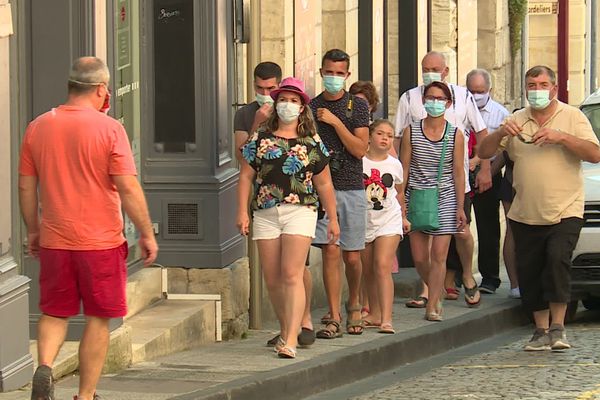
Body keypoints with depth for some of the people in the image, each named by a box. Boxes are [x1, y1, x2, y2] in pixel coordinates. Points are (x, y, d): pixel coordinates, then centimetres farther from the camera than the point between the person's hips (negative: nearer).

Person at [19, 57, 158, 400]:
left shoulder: (38, 127, 3)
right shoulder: (109, 128, -10)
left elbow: (26, 186, 9)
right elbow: (129, 188, -12)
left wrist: (33, 230, 22)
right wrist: (147, 234, -3)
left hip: (54, 242, 3)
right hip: (101, 242, -3)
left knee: (55, 313, 15)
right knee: (98, 319, 8)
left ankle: (45, 366, -9)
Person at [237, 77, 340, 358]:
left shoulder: (312, 143, 7)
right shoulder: (261, 139, 9)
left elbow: (324, 184, 12)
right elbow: (246, 176, 9)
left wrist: (333, 219, 13)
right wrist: (242, 212, 0)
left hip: (300, 211, -3)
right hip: (265, 213, 3)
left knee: (292, 274, -15)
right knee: (272, 279, 5)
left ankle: (290, 340, -20)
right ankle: (286, 329, 22)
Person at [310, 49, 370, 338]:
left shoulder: (357, 106, 3)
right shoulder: (311, 108, 8)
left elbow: (360, 149, -7)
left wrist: (335, 122, -13)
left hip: (351, 188, 0)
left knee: (352, 257, 4)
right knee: (330, 251, -9)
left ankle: (353, 305, 30)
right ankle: (333, 318, -6)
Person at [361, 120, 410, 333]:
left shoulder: (395, 165, 3)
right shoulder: (359, 161, -5)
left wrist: (402, 217, 26)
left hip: (388, 220, -1)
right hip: (363, 220, 1)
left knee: (382, 266, -15)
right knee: (367, 271, 9)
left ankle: (386, 319, -21)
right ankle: (375, 314, 24)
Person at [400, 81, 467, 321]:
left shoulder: (455, 135, 1)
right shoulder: (411, 132, 2)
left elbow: (458, 173, 3)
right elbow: (404, 169, 4)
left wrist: (460, 207, 1)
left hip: (445, 198, -1)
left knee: (438, 255, -7)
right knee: (419, 257, 1)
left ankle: (432, 305, -2)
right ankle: (436, 294, 26)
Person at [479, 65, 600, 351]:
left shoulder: (572, 117, 2)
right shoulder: (516, 121, 12)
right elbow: (484, 153, 8)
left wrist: (562, 137, -21)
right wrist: (500, 134, -12)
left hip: (565, 212, -4)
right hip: (525, 216, 4)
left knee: (557, 259, -21)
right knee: (529, 273, 3)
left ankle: (557, 327, -14)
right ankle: (541, 331, 13)